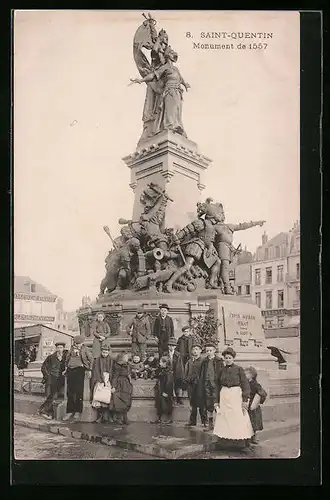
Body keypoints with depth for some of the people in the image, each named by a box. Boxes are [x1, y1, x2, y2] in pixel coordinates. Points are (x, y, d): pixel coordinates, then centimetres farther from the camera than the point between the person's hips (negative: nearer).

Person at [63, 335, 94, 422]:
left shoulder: (85, 349, 1)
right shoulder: (72, 348, 12)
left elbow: (91, 359, 6)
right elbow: (67, 359, 24)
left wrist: (89, 370, 4)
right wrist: (66, 368, 18)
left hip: (79, 370, -4)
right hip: (70, 370, 4)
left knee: (78, 391, -6)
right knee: (70, 392, 4)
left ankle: (78, 412, 1)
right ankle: (70, 411, 9)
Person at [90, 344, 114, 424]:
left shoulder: (111, 361, 15)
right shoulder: (97, 361, 13)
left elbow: (112, 372, 8)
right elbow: (96, 372, 3)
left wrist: (107, 381, -6)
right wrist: (102, 380, -10)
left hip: (108, 380, 0)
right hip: (99, 380, 0)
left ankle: (106, 414, -23)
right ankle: (100, 415, -19)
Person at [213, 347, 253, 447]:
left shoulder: (239, 369, -1)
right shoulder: (222, 370, 9)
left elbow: (245, 384, -4)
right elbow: (218, 386, 15)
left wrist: (245, 400, -11)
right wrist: (216, 401, 12)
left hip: (236, 395, -4)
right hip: (224, 396, 4)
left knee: (239, 419, -5)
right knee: (224, 419, 3)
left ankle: (243, 441, -1)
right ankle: (224, 440, 10)